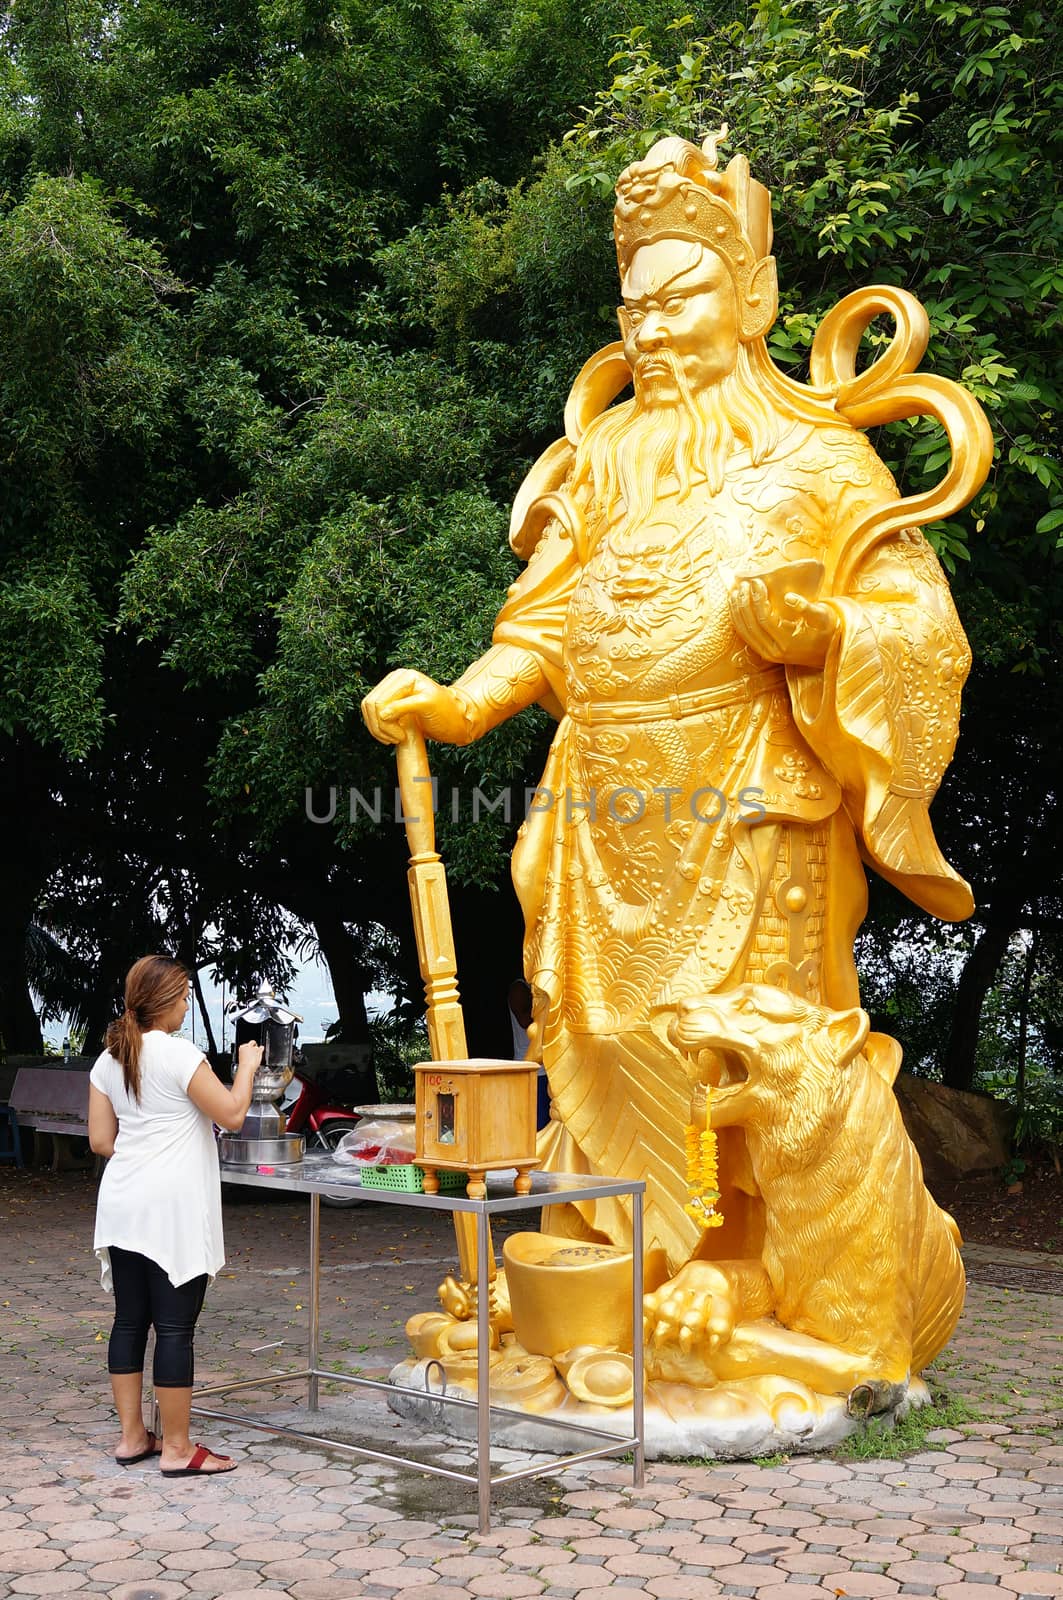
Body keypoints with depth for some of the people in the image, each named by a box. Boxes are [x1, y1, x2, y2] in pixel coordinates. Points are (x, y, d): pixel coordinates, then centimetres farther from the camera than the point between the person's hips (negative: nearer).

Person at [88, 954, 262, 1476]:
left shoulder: (109, 1060, 8)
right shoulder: (178, 1054, -13)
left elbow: (100, 1140, 10)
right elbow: (232, 1115, -10)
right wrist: (246, 1066, 5)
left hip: (123, 1209, 8)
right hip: (171, 1210, -8)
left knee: (129, 1320, 12)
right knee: (175, 1328, -2)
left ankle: (132, 1437, 20)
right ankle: (176, 1449, 4)